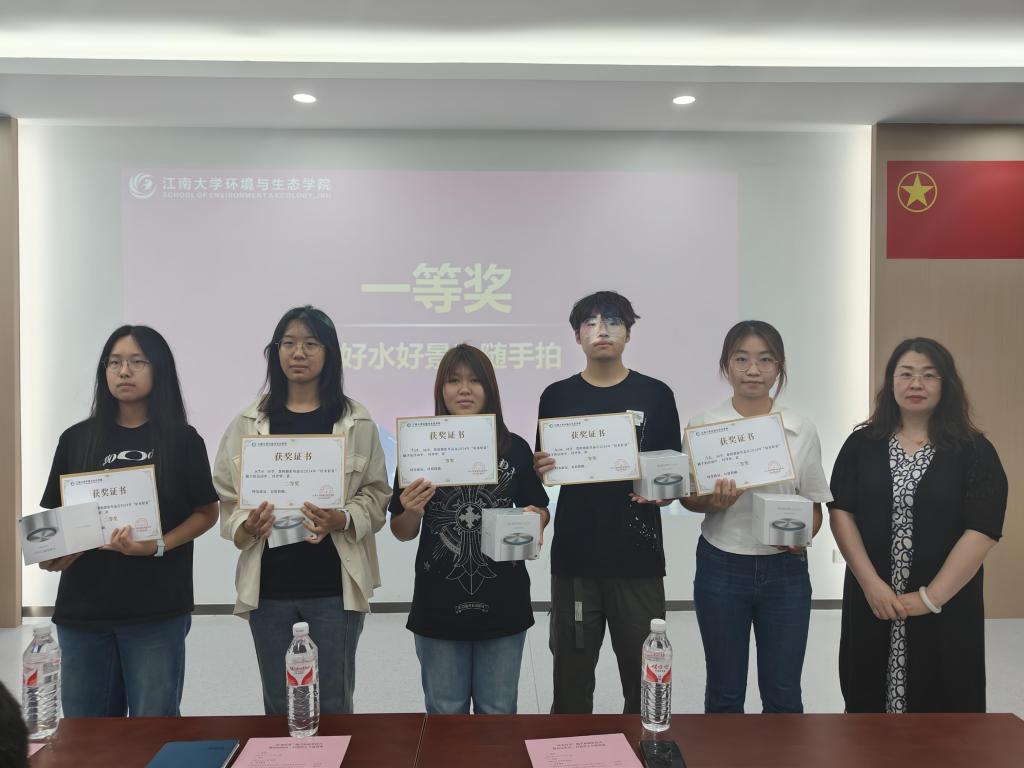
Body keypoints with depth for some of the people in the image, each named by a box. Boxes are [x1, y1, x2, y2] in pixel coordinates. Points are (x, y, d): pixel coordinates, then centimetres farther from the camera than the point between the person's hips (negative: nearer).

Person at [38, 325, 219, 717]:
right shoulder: (76, 439, 7)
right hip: (82, 607, 3)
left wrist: (158, 546, -13)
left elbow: (206, 511, 2)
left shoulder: (181, 439, 0)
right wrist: (51, 553, -9)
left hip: (156, 609, -2)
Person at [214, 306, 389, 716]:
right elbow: (226, 497, 7)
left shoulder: (357, 422, 0)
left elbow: (376, 494, 0)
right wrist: (247, 525, -14)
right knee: (279, 706, 13)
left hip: (334, 585, -2)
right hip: (268, 585, 2)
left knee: (333, 705, 8)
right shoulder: (248, 423, 6)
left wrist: (341, 520, -19)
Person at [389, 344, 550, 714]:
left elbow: (539, 509, 11)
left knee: (498, 713, 14)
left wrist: (534, 520, -11)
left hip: (502, 606, 1)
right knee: (445, 714, 14)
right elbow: (402, 532, 2)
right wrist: (411, 511, -19)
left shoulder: (515, 448, 0)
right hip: (439, 609, 0)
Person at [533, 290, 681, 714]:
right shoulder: (557, 396, 5)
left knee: (644, 678, 7)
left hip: (638, 556, 0)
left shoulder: (655, 395, 3)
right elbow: (543, 472, 9)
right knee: (572, 675, 9)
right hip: (575, 556, 1)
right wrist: (539, 470, -12)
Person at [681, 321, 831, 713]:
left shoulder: (802, 429, 1)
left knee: (783, 694, 9)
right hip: (721, 566, -1)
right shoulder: (703, 424, -3)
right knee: (725, 692, 12)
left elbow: (814, 502, 7)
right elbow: (688, 498, 3)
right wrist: (713, 502, -19)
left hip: (785, 568, 1)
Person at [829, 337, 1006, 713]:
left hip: (946, 606, -1)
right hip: (872, 600, 2)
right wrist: (871, 583, -12)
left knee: (941, 703, 7)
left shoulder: (974, 451, -4)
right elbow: (841, 513, -2)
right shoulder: (861, 444, 3)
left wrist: (931, 597, -15)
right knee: (868, 699, 11)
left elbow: (982, 531, -11)